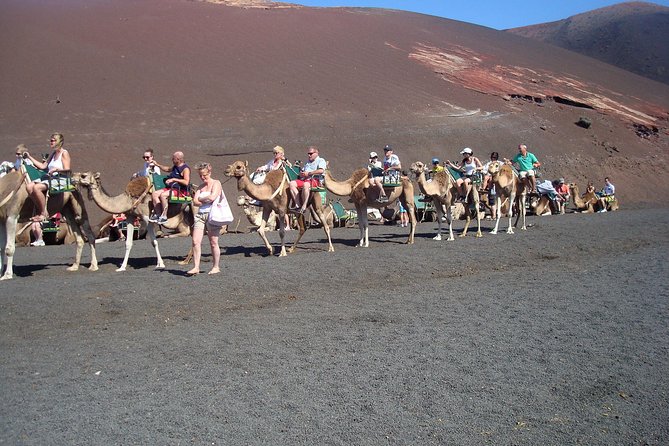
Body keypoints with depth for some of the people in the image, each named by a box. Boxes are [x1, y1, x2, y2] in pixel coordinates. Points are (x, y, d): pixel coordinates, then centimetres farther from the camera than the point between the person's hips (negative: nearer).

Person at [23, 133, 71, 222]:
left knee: (36, 187, -29)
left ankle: (44, 214, -19)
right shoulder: (53, 154, 22)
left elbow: (67, 169, -11)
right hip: (48, 177, 8)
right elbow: (43, 166, 21)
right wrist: (29, 157, 23)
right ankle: (39, 211, -8)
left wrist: (56, 169, -27)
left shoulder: (64, 153, -2)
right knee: (29, 186, -13)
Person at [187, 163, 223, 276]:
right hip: (200, 214, 5)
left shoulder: (216, 183, 0)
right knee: (196, 241, -7)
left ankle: (216, 267, 12)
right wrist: (207, 201, -6)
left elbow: (212, 197, -15)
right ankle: (196, 267, -6)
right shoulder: (201, 186, 18)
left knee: (213, 243, 1)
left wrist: (201, 198, 1)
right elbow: (195, 201, 7)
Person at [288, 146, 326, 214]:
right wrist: (302, 174, 2)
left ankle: (304, 207, -37)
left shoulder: (321, 160, 7)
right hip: (304, 180, 7)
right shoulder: (307, 162, 31)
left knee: (306, 185, -40)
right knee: (292, 183, -19)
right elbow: (301, 172, 28)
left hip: (315, 180, -7)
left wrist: (309, 173, -11)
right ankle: (298, 205, -25)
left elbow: (321, 170, -13)